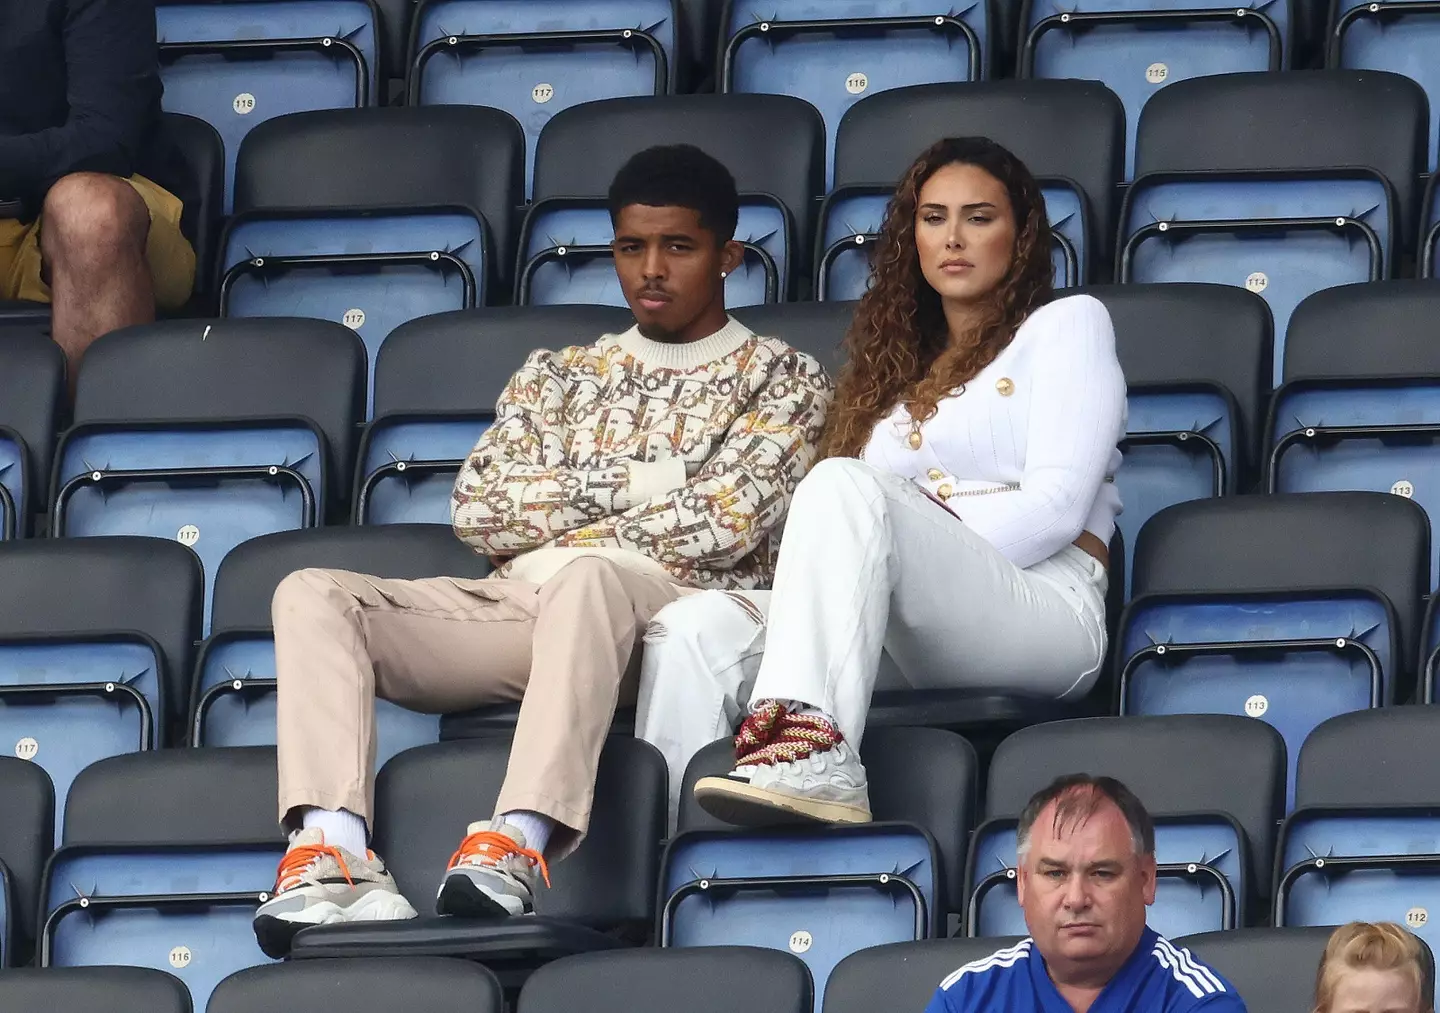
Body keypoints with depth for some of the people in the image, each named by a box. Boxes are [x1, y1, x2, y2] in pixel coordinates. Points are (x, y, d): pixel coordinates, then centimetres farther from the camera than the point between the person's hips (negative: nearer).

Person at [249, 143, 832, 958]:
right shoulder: (559, 376, 27)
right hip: (513, 609, 5)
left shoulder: (783, 380, 14)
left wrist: (555, 513, 4)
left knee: (586, 575, -41)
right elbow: (479, 511, 11)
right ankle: (333, 852, -42)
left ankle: (517, 847, -60)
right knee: (312, 594, -19)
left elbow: (723, 524, -3)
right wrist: (638, 482, 2)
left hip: (667, 612, -5)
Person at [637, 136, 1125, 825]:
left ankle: (811, 756, -54)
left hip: (1044, 611, -5)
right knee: (696, 627, -22)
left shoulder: (1067, 324, 15)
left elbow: (1057, 506, -1)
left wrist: (928, 557, -10)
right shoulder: (898, 366, 31)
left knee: (845, 486, -33)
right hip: (913, 647, 5)